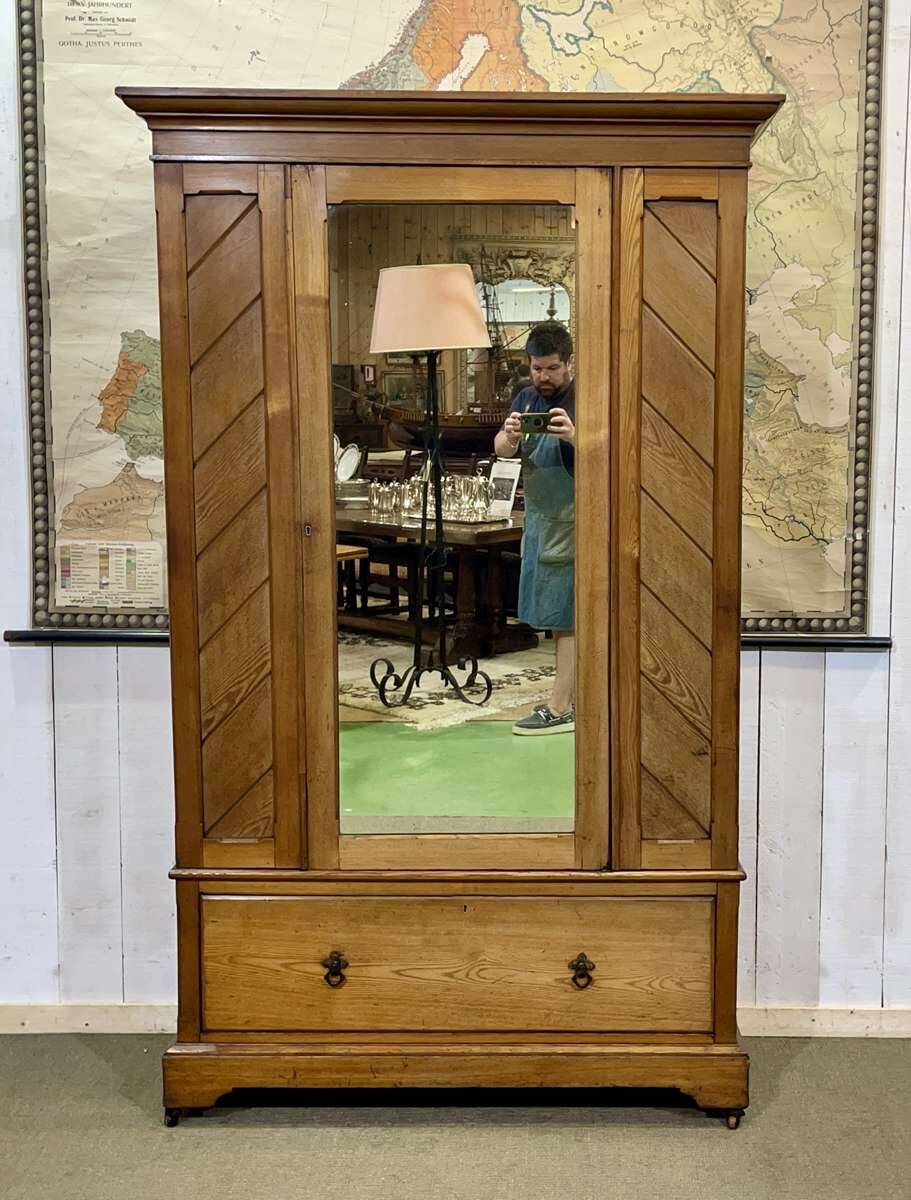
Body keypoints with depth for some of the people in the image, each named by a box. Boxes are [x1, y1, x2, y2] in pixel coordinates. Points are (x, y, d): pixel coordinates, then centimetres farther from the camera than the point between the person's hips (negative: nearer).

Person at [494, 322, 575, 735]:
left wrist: (574, 437, -38)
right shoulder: (527, 397, 10)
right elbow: (501, 450, 5)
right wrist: (509, 437, -18)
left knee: (566, 616, -6)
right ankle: (573, 696, 23)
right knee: (557, 615, 13)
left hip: (571, 521, -8)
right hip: (538, 519, 8)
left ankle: (560, 709, -3)